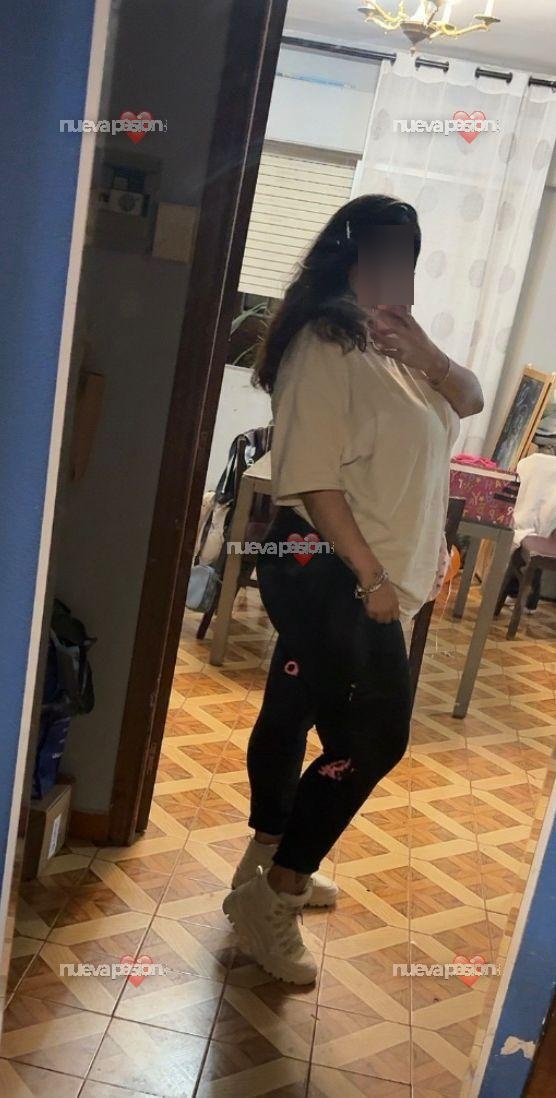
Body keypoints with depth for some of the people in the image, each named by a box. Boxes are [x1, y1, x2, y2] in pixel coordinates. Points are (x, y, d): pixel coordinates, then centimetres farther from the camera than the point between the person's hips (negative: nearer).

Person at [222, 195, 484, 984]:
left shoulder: (388, 339, 13)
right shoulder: (325, 342, -17)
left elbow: (469, 401, 10)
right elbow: (313, 480, -23)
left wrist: (426, 353, -9)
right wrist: (371, 577, -21)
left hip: (340, 574, 9)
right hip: (327, 571, -9)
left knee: (295, 713, 18)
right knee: (374, 736, -4)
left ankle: (270, 864, 35)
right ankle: (268, 898, 9)